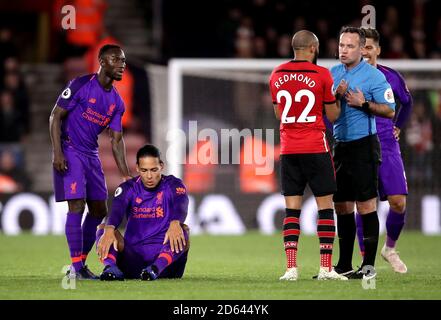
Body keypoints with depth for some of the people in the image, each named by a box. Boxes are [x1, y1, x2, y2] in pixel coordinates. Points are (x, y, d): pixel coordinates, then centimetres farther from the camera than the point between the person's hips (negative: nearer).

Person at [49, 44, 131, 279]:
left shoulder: (116, 102, 8)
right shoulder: (81, 85, -12)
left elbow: (116, 140, 10)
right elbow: (55, 116, -10)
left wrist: (126, 176, 3)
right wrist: (57, 153, -19)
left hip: (91, 155, 8)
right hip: (70, 152, -8)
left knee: (99, 210, 6)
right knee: (77, 205, -15)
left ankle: (81, 263, 16)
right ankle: (75, 266, -13)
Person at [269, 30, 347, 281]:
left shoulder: (277, 75, 6)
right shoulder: (321, 75, -8)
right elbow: (333, 115, -1)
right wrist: (338, 95, 15)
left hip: (288, 149, 4)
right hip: (316, 147, -4)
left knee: (292, 208, 5)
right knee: (325, 206, 2)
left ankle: (291, 267, -2)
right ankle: (326, 267, -2)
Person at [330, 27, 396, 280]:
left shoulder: (373, 76, -7)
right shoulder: (333, 74, 11)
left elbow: (390, 111, -10)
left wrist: (363, 103, -21)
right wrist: (337, 96, -7)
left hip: (363, 145, -7)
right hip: (340, 144, 7)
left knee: (366, 206, -7)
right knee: (342, 207, 9)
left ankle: (369, 265, -6)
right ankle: (344, 265, 16)